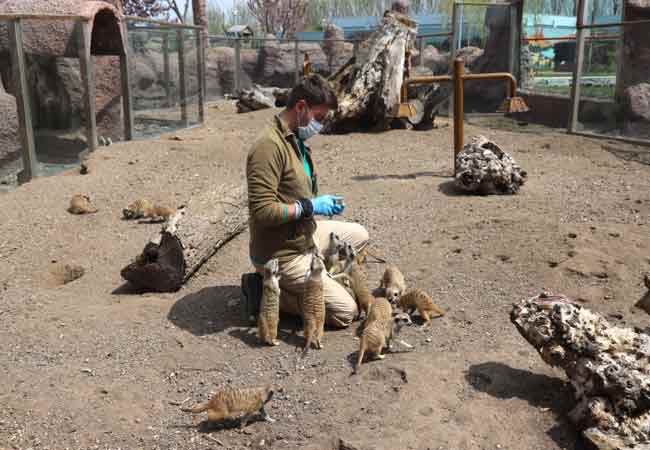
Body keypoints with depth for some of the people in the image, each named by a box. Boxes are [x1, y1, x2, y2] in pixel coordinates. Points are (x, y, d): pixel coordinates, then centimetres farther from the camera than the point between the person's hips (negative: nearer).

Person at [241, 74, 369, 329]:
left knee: (359, 235, 23)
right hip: (282, 255, -10)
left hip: (304, 235, 10)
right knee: (345, 311, -7)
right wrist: (310, 206, -20)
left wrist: (321, 203, 4)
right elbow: (263, 211, -29)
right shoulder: (270, 146, -24)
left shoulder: (296, 139, 8)